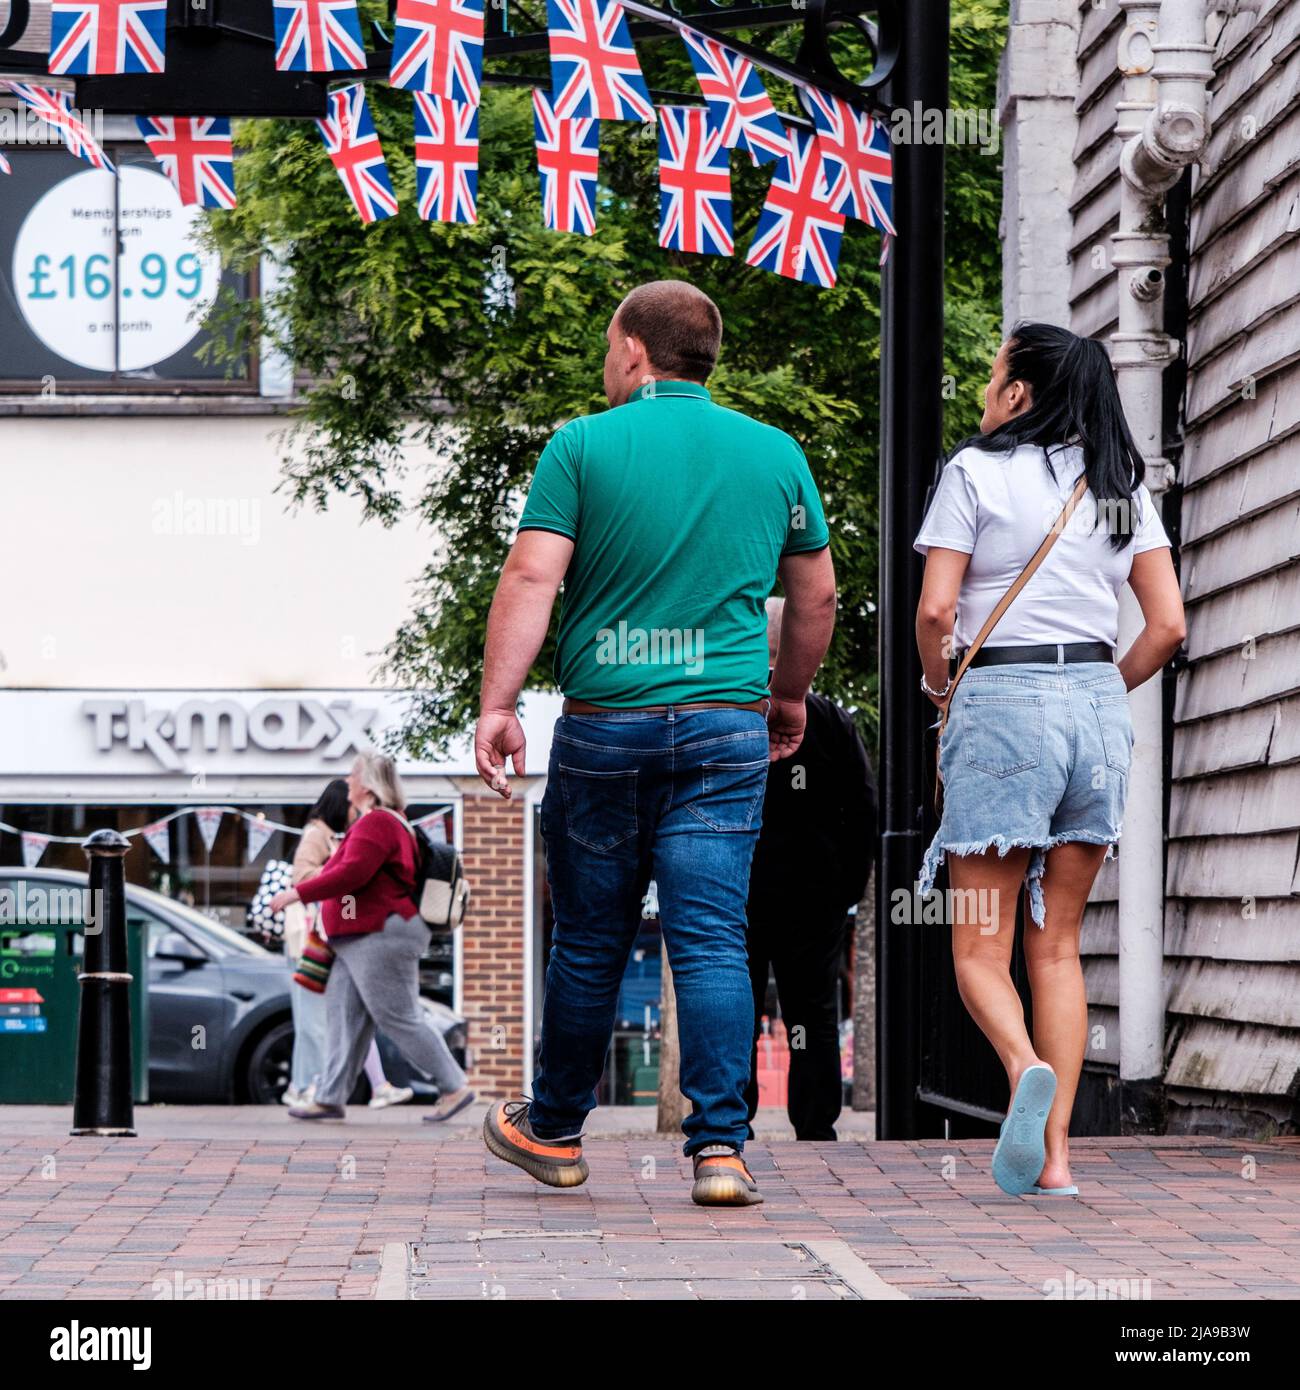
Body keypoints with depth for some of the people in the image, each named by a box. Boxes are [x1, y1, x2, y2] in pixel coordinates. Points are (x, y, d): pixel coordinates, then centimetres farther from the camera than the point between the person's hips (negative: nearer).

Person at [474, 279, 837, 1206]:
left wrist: (497, 705, -10)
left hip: (605, 724, -1)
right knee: (713, 940, -2)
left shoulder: (583, 446, -2)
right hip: (725, 726, 1)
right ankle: (720, 1148, -10)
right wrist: (790, 696, 29)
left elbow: (531, 579, -10)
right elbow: (817, 594, 15)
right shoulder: (775, 453, 7)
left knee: (589, 940, 11)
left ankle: (555, 1131, 26)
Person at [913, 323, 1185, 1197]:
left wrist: (936, 682, 10)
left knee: (980, 946, 0)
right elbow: (1168, 626, 6)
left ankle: (1026, 1068, -31)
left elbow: (935, 610, -8)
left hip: (1003, 703, -5)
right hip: (1099, 705, 5)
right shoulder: (1122, 486, 11)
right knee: (1058, 945, 10)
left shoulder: (977, 470, -2)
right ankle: (1056, 1156, 1)